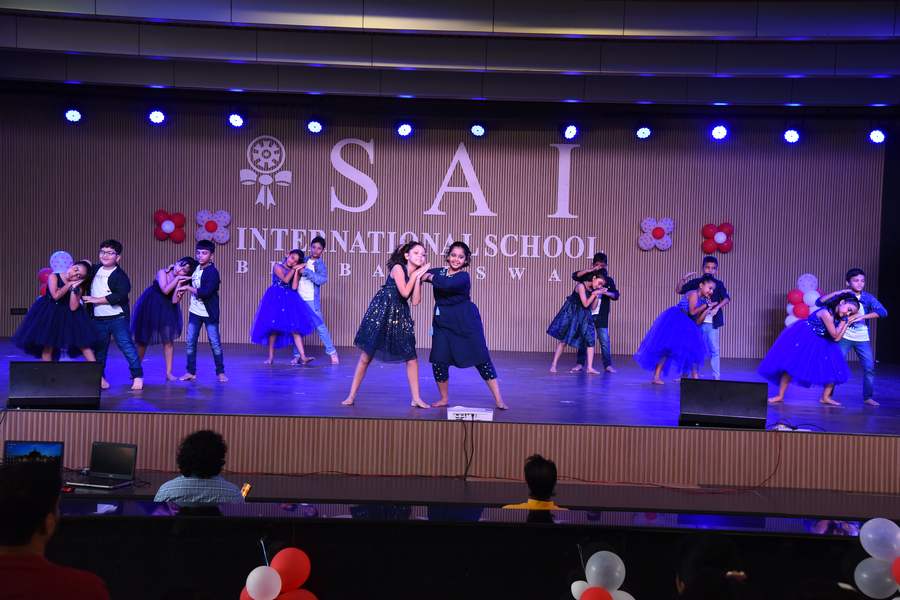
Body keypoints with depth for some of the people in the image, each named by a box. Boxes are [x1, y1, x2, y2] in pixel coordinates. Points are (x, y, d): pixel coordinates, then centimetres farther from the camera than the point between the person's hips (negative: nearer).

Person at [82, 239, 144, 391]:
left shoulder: (120, 275, -9)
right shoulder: (94, 270, 10)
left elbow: (120, 295, -22)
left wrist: (97, 300, -19)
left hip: (118, 318, -5)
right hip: (97, 319, 6)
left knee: (126, 346, -7)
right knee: (100, 348, 13)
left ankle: (137, 376, -1)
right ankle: (100, 376, 26)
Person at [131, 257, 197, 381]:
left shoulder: (182, 282, -4)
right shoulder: (162, 272, -11)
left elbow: (174, 301, -17)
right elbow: (165, 290, -25)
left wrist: (180, 283, -22)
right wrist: (176, 279, -22)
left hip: (167, 311, 2)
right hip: (149, 309, -2)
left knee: (168, 340, -7)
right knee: (143, 340, 7)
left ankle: (168, 373, 0)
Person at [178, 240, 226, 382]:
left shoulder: (212, 272, -18)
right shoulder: (195, 267, 3)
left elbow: (205, 293, -27)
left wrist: (188, 288, -18)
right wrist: (181, 289, 7)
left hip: (209, 313, -6)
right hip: (195, 311, 6)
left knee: (215, 343, 0)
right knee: (190, 343, 6)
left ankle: (220, 372, 10)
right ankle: (191, 372, 15)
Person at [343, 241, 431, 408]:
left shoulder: (417, 275, 7)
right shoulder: (398, 268, -10)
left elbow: (415, 301, -7)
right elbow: (404, 293, -21)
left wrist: (419, 278, -11)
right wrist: (415, 275, -12)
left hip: (400, 316, 6)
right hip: (381, 312, -6)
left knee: (411, 356, 0)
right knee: (367, 355, -1)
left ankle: (416, 399, 9)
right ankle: (352, 395, 8)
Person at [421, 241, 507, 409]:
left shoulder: (463, 277, -13)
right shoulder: (439, 271, 4)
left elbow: (446, 284, -32)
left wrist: (431, 277, -19)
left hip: (466, 323, -5)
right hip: (443, 324, 5)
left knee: (481, 359, -2)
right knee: (438, 361, 0)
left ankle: (499, 400, 3)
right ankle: (444, 399, 21)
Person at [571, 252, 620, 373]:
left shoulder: (609, 280, 8)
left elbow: (616, 295, 0)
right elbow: (575, 276, -11)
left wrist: (607, 293, -22)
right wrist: (590, 270, -20)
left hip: (601, 316, 0)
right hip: (586, 314, 0)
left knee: (604, 341, -4)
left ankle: (608, 365, 2)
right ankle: (580, 363, 10)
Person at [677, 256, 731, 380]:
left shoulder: (718, 284, 4)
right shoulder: (696, 282, 5)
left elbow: (726, 299, -9)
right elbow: (678, 291, 3)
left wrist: (717, 307, -26)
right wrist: (683, 279, -13)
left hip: (711, 323, -1)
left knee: (714, 351, -1)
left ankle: (716, 377, 4)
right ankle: (684, 374, 18)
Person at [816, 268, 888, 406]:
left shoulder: (868, 297, -2)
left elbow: (883, 312, -15)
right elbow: (819, 302, -10)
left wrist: (861, 317, -24)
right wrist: (837, 292, -19)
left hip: (863, 339, 2)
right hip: (844, 337, -2)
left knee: (869, 368, 0)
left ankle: (868, 397, 14)